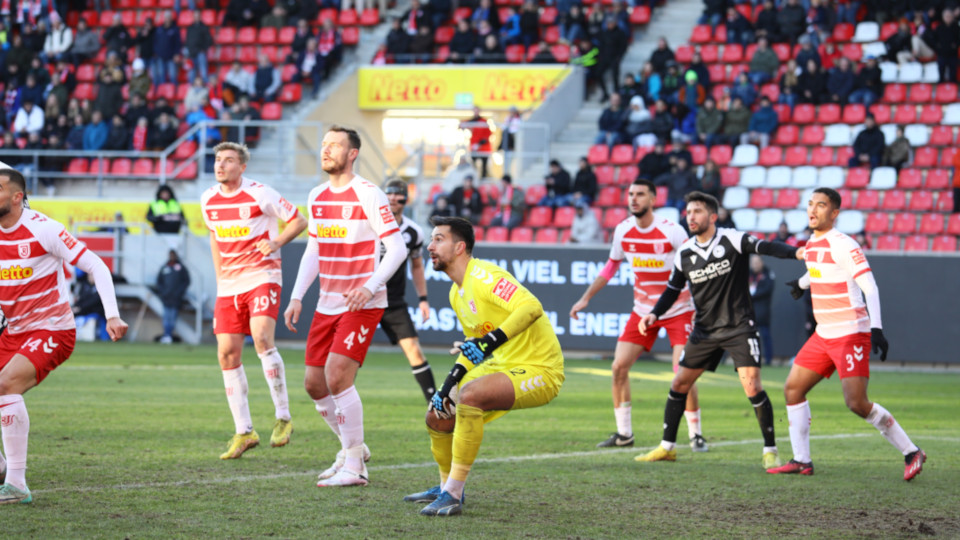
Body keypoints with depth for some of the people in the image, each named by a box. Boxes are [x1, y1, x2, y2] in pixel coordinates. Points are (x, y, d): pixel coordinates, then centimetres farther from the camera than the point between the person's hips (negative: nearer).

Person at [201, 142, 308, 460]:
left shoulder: (260, 194, -9)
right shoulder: (208, 200, 8)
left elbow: (298, 220, 0)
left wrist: (276, 243, -16)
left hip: (262, 276, -6)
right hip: (229, 285, 6)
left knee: (262, 338, -26)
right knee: (227, 354, 0)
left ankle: (283, 417, -15)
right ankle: (244, 432, 9)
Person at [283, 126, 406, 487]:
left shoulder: (367, 195, -12)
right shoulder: (317, 197, 10)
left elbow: (397, 248, -14)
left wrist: (370, 286, -26)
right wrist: (296, 297, 10)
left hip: (362, 304, -8)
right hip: (327, 304, 8)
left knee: (337, 376, -19)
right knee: (314, 384, 7)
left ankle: (354, 468, -11)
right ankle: (352, 448, 28)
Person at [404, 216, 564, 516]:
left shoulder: (484, 276, -19)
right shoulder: (456, 292, 11)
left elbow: (531, 307, -34)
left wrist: (490, 341, -42)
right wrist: (449, 383, 11)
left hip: (539, 369, -10)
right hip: (503, 366, 10)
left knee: (470, 396, -33)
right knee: (438, 415, 7)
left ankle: (453, 496, -27)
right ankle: (447, 487, 32)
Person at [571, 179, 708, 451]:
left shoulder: (672, 232, -18)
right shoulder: (623, 230, -2)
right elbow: (611, 267, 14)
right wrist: (585, 298, 12)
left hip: (678, 310, -5)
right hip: (642, 310, 5)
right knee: (619, 366, -4)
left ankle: (696, 434, -1)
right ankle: (624, 433, 10)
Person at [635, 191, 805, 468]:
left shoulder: (731, 239, -11)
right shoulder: (684, 254, 3)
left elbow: (764, 247, -25)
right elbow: (673, 290, 14)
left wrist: (794, 252, -43)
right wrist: (654, 314, -1)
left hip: (739, 326, -5)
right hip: (704, 329, 5)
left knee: (752, 387, -15)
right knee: (679, 384, 6)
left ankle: (770, 450, -2)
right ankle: (667, 447, 20)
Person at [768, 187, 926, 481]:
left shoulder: (843, 245, -16)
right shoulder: (813, 244, 9)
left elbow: (870, 287, -22)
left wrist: (876, 328, -32)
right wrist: (803, 283, 53)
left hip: (851, 334, -9)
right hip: (823, 335, 9)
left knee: (857, 403, -15)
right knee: (792, 389, 5)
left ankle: (911, 453, -2)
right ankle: (801, 461, 12)